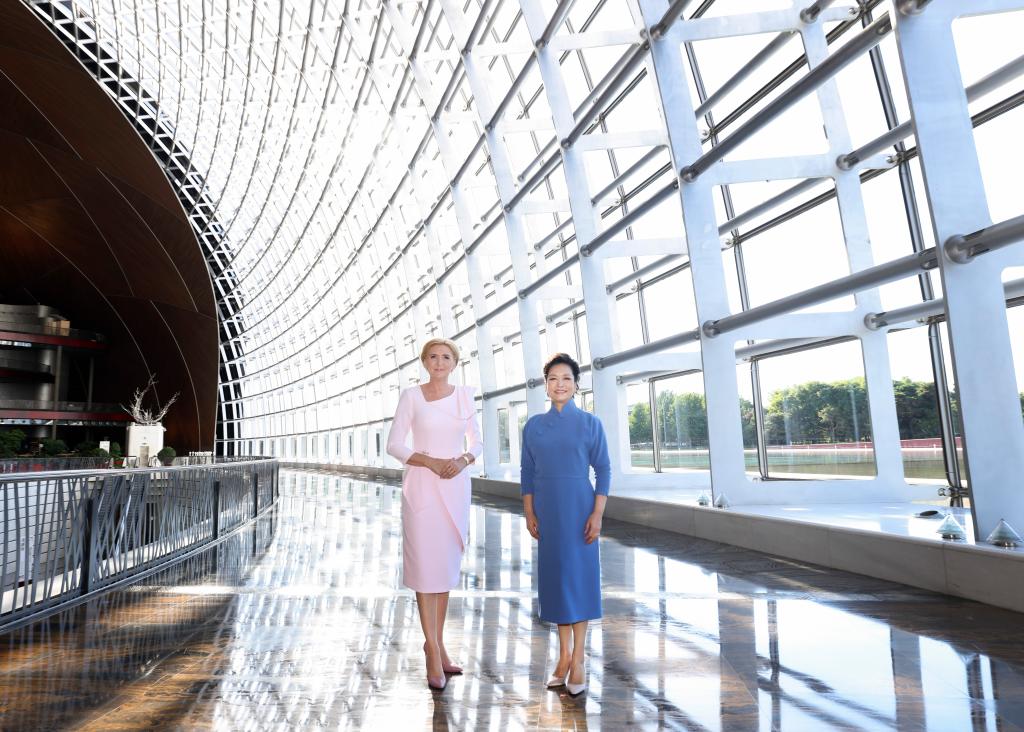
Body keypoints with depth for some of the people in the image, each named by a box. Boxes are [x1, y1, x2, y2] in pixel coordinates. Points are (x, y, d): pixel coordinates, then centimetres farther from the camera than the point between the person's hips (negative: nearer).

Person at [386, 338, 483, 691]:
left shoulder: (465, 395, 6)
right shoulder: (411, 396, -3)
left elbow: (477, 442, 10)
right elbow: (394, 445, -5)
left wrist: (462, 460, -11)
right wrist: (431, 462, -17)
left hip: (456, 487, 4)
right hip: (422, 486, -4)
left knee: (447, 565, 11)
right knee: (426, 565, -2)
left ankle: (436, 643, 25)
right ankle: (433, 652, 9)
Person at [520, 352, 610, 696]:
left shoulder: (590, 423, -2)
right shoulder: (534, 425, 5)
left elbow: (603, 470, -4)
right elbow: (527, 472, 7)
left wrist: (597, 514, -10)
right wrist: (529, 513, 1)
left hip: (579, 508, -3)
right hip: (547, 511, 3)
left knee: (580, 575, 2)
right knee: (554, 577, 9)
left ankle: (578, 657, 14)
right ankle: (564, 653, 22)